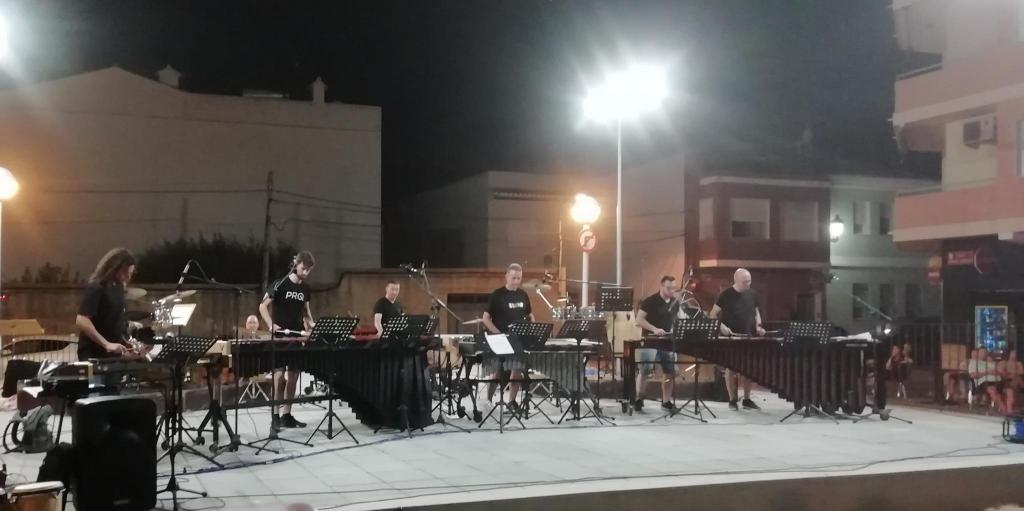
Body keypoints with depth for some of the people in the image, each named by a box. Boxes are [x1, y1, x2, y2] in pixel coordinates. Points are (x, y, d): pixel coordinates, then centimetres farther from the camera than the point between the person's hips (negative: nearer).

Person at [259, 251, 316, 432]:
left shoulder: (306, 289, 9)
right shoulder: (280, 284, -8)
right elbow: (263, 306, -4)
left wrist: (312, 325, 1)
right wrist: (271, 324, -19)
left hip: (297, 336, 6)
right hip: (279, 336, -6)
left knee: (294, 376, 6)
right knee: (279, 375, -12)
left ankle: (286, 415, 14)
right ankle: (274, 416, -7)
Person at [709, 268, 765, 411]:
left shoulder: (752, 294, 5)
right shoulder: (726, 295, -7)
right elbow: (713, 314, -2)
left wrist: (758, 325, 2)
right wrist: (721, 326, -18)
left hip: (749, 337, 4)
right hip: (731, 338, -4)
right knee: (731, 368, 0)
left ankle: (747, 399, 15)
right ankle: (732, 400, 8)